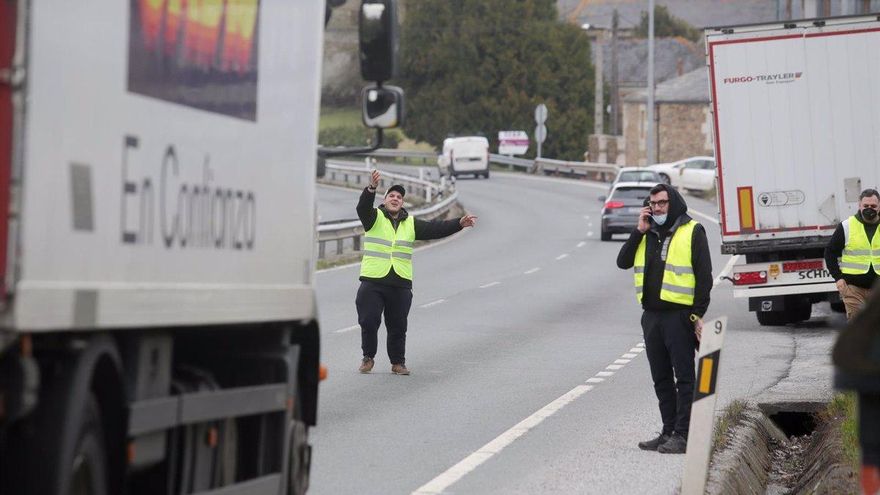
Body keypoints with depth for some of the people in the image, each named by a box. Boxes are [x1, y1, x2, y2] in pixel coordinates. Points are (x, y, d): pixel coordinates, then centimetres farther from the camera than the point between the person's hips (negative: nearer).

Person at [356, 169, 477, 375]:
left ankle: (398, 362, 18)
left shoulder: (411, 224, 14)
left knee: (398, 326, 6)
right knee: (369, 322, -5)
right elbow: (363, 207, -18)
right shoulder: (374, 218, 2)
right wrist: (372, 188, -38)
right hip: (373, 281, -3)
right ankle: (368, 358, 14)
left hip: (400, 284, 3)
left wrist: (459, 223, -8)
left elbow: (435, 229, 7)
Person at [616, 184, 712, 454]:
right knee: (661, 378, 11)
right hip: (652, 316, 7)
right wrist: (639, 231, -2)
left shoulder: (692, 232, -4)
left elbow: (704, 275, -7)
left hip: (680, 316, -7)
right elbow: (623, 262, 6)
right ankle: (669, 431, 18)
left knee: (684, 378, -3)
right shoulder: (646, 234, 15)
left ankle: (682, 435, -3)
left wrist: (698, 314, -13)